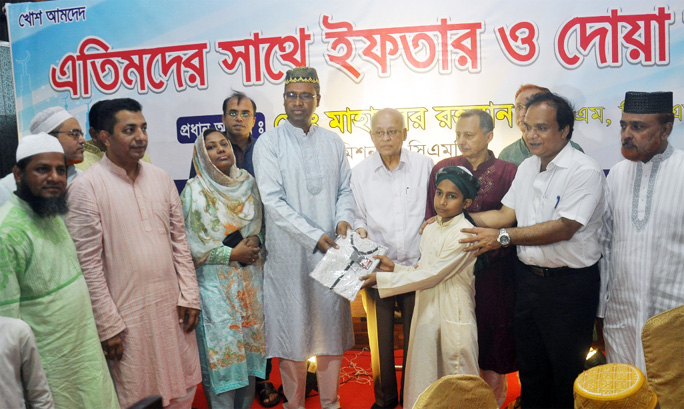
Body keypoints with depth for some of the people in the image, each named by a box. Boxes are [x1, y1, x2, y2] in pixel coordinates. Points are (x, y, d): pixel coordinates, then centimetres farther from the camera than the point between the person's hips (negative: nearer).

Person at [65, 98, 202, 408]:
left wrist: (190, 295, 4)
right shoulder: (86, 187, -10)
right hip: (126, 313, -4)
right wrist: (108, 324, -10)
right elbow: (88, 262, -10)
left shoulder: (161, 179, 6)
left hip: (171, 304, 5)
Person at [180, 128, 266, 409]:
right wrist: (232, 254, -13)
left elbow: (263, 224, 13)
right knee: (222, 346, -1)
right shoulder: (194, 190, -7)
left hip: (251, 278, 4)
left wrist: (256, 242, -8)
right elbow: (191, 244, -9)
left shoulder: (247, 182, 5)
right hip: (216, 283, -4)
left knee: (251, 337, 10)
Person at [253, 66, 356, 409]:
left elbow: (345, 190, 13)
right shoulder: (269, 143, -4)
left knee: (332, 327, 12)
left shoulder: (333, 142, 10)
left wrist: (343, 220, -8)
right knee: (292, 331, 6)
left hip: (330, 251, 4)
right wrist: (315, 236, -17)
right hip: (289, 255, -3)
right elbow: (273, 201, -12)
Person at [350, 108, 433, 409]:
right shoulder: (360, 172, 3)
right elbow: (357, 214, 9)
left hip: (417, 264, 0)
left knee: (415, 336, 9)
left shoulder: (423, 165, 1)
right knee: (379, 336, 10)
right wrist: (360, 230, -12)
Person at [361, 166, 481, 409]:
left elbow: (432, 276, -18)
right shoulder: (430, 230, 10)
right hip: (426, 313, 7)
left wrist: (381, 279, -16)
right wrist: (395, 268, -4)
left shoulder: (465, 233, -16)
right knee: (423, 385, 14)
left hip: (454, 318, -7)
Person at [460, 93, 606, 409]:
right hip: (527, 275, 7)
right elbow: (506, 213, 11)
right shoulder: (526, 168, 9)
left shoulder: (585, 171, -16)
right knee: (528, 362, 19)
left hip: (569, 284, -6)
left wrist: (503, 237, -23)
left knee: (565, 370, 10)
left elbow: (563, 228, -23)